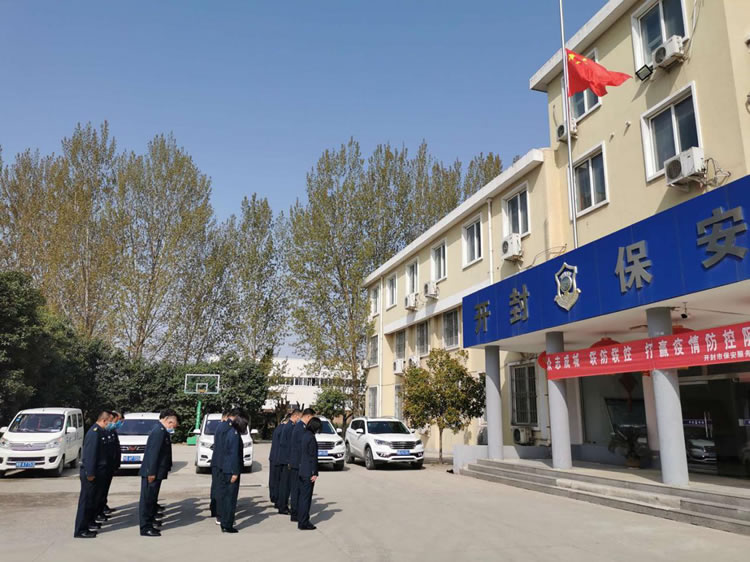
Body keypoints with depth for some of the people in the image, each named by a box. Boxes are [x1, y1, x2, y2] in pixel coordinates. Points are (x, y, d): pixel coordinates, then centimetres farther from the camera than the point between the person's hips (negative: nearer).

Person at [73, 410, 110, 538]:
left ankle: (89, 521, 33)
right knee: (86, 500, -3)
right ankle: (80, 530, 2)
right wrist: (90, 473, -22)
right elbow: (90, 454, -23)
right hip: (90, 473, -10)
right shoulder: (94, 432, -20)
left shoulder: (98, 431, 11)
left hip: (94, 472, 10)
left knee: (91, 499, 20)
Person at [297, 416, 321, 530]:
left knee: (301, 496, 15)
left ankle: (301, 520, 24)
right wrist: (314, 473, -14)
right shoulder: (311, 438, -17)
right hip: (308, 472, -9)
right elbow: (313, 456, -17)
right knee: (306, 497, -2)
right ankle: (303, 523, 3)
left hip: (301, 470, 9)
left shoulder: (303, 435, 9)